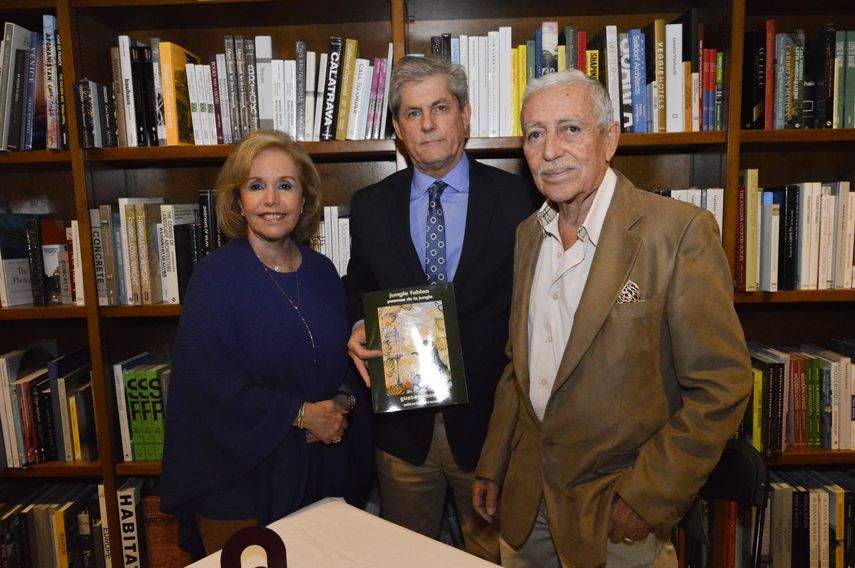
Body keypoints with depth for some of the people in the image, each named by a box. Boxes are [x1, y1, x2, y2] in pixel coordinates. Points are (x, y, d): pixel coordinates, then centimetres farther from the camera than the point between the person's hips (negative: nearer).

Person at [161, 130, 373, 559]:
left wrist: (340, 404, -10)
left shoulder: (321, 272, 3)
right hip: (243, 473, -4)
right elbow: (208, 379, -17)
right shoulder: (216, 275, -11)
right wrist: (301, 414, -17)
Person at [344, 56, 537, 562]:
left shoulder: (515, 197, -5)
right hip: (402, 422, 2)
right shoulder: (370, 206, 3)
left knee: (495, 552, 17)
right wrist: (358, 329, -8)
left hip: (488, 417, -2)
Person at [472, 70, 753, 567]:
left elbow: (721, 386, -16)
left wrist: (648, 499, -15)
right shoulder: (529, 234, 3)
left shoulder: (680, 231, -17)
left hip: (619, 512, -5)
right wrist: (493, 468, 10)